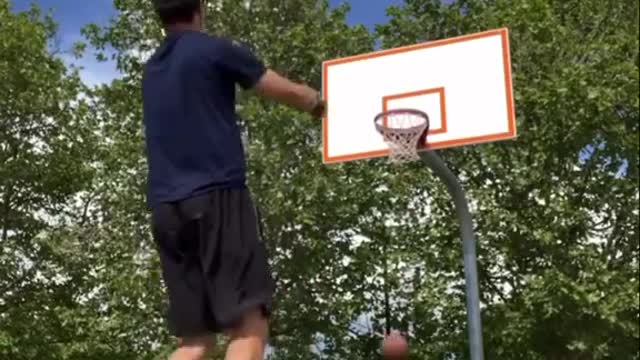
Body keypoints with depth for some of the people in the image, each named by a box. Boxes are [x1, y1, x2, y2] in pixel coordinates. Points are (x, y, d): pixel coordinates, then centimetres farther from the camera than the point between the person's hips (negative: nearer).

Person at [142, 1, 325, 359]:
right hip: (217, 197, -7)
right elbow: (289, 92, 9)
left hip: (166, 210, 7)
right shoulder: (216, 50, 3)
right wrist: (321, 104, 30)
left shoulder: (152, 70, 22)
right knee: (250, 326, -9)